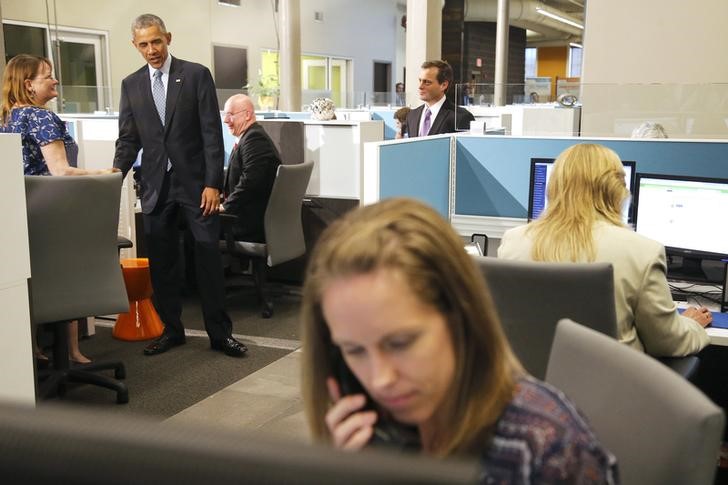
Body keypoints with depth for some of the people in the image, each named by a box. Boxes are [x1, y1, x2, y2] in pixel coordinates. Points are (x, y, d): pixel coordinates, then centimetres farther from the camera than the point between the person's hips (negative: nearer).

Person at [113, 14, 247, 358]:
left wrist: (213, 184, -11)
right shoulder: (131, 85, 10)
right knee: (161, 263, 8)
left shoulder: (196, 75, -1)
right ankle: (171, 330, 22)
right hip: (156, 186, 4)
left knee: (208, 258, -1)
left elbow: (211, 133, -5)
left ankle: (219, 333, 9)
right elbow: (128, 139, 10)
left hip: (195, 183, -3)